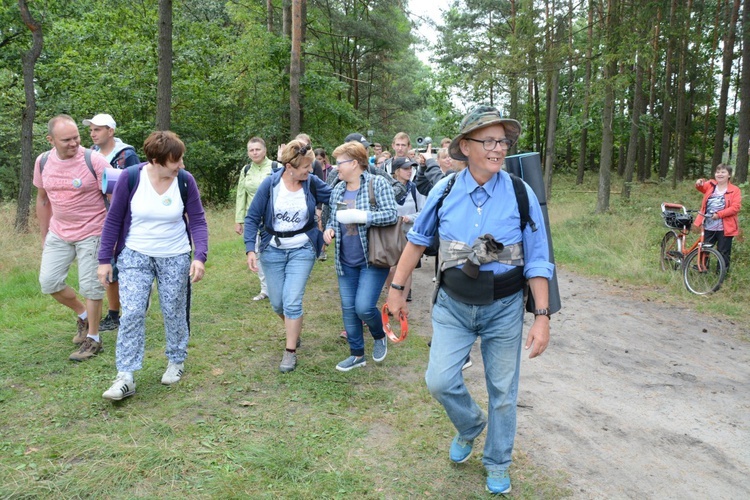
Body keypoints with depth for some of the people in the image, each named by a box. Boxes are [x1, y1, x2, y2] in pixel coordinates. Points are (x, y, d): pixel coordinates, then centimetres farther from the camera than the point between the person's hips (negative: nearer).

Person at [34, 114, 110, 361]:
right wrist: (44, 235, 14)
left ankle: (93, 339, 17)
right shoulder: (43, 161, -1)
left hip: (91, 233, -5)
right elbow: (42, 199, 11)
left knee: (90, 287, 1)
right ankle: (82, 314, 32)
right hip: (58, 234, 5)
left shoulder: (94, 161, -17)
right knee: (48, 282, 6)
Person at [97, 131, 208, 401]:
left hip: (175, 257, 1)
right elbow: (113, 220, -4)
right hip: (135, 256, -1)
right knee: (131, 313, -8)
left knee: (174, 312, 9)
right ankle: (125, 377, 0)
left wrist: (200, 256, -19)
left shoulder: (185, 180, -10)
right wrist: (104, 259, -3)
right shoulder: (130, 178, -13)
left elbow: (198, 221, -6)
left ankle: (176, 361, 32)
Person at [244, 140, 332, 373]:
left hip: (302, 250, -1)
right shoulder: (270, 184, -13)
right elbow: (252, 218, -8)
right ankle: (294, 331, 42)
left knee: (292, 301, -8)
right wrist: (250, 249, -16)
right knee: (277, 303, 11)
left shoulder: (312, 183, -9)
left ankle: (291, 351, 9)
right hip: (273, 249, 1)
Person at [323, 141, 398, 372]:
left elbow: (391, 214, -19)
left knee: (364, 306, -14)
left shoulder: (377, 183, -9)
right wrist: (329, 229, -3)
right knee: (348, 309, 9)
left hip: (372, 259, -6)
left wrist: (358, 216, -24)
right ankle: (357, 355, 26)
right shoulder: (338, 190, 9)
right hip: (346, 262, 6)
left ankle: (380, 337, 19)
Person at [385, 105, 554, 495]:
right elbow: (418, 240, 6)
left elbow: (537, 262, -7)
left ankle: (497, 465, 36)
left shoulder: (521, 195, -11)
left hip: (504, 308, -1)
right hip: (453, 305, 1)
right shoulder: (445, 190, -7)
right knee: (439, 381, -6)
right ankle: (469, 426, 29)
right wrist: (397, 288, 6)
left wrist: (542, 317, -12)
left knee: (503, 392, 11)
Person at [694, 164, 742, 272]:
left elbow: (735, 207, -13)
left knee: (723, 252, 7)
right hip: (709, 226, 3)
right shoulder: (710, 185, 7)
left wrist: (719, 214, -20)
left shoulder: (735, 190, -6)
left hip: (725, 228, -3)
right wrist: (699, 184, -29)